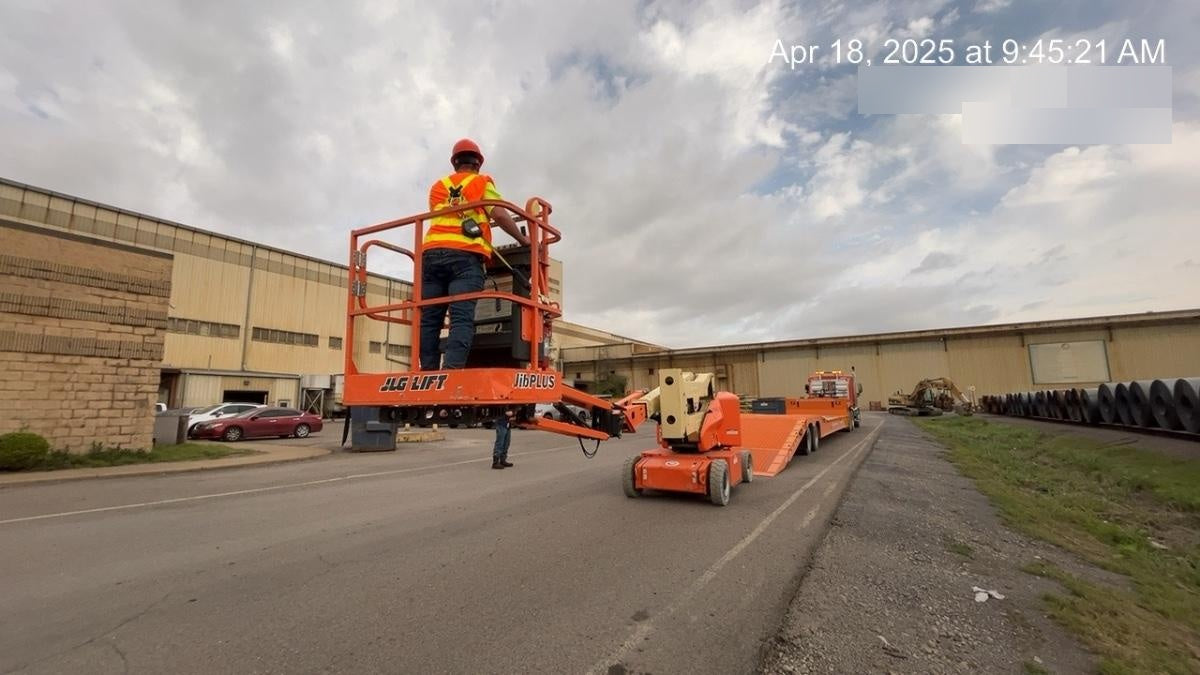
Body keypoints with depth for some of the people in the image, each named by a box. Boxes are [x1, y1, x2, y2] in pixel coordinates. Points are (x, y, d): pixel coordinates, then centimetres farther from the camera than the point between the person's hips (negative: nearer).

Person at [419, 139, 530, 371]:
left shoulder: (438, 186, 27)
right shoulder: (483, 182, 15)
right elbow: (500, 215, 3)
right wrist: (523, 240, 13)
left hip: (432, 253, 4)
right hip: (465, 255, -4)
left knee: (429, 319, 2)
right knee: (462, 318, -14)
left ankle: (428, 372, -6)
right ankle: (451, 370, -29)